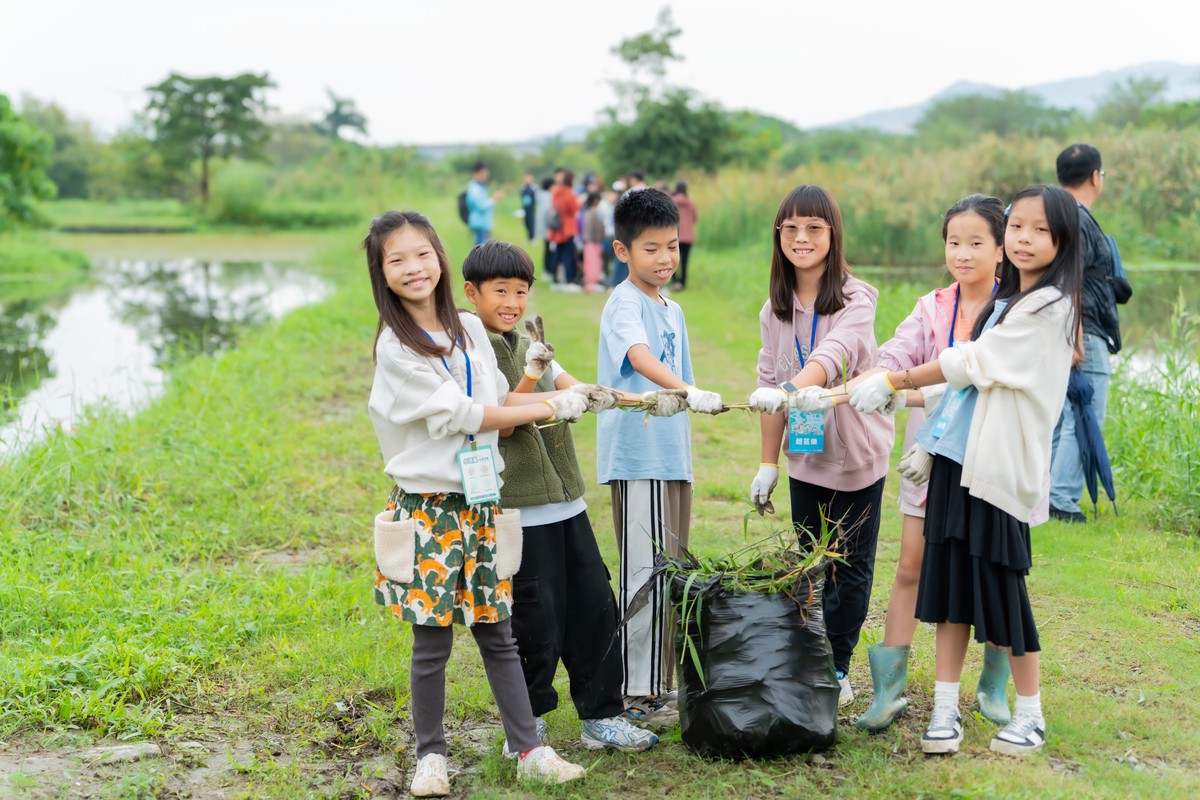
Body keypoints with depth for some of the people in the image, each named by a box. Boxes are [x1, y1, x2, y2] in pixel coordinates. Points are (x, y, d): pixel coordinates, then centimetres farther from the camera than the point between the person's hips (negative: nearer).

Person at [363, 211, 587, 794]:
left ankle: (530, 751, 16)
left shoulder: (470, 330, 8)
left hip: (479, 501, 5)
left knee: (497, 633, 10)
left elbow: (496, 402, 14)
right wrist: (548, 408, -11)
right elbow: (461, 416, -15)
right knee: (432, 641, 4)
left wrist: (554, 392, -3)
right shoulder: (395, 346, -11)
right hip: (428, 508, -5)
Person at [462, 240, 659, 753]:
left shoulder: (529, 344, 14)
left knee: (595, 608, 9)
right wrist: (530, 375, -28)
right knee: (537, 624, 0)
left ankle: (601, 717, 20)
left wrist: (595, 396, -20)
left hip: (566, 500, 7)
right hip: (520, 511, -7)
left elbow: (571, 389, 3)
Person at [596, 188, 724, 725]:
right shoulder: (625, 304, -10)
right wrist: (688, 391, -45)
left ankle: (662, 684, 23)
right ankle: (638, 694, 1)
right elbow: (640, 356, -31)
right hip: (637, 460, -9)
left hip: (674, 458, 9)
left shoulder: (672, 310, 16)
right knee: (644, 575, -6)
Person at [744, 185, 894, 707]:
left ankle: (836, 669, 16)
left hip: (857, 453, -4)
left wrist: (788, 390, -50)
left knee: (852, 567, 4)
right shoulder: (775, 309, 3)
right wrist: (767, 463, 6)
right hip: (805, 457, 4)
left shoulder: (856, 299, -13)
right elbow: (770, 382, 7)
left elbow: (832, 356, -32)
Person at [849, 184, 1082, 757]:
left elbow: (969, 363, -12)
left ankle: (1031, 715, 16)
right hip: (958, 458, 7)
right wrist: (929, 446, 15)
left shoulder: (1050, 307, -9)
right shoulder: (1004, 301, 17)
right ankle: (945, 708, 12)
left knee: (1000, 587, 0)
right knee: (950, 582, 6)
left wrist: (892, 382, -7)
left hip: (999, 467, -7)